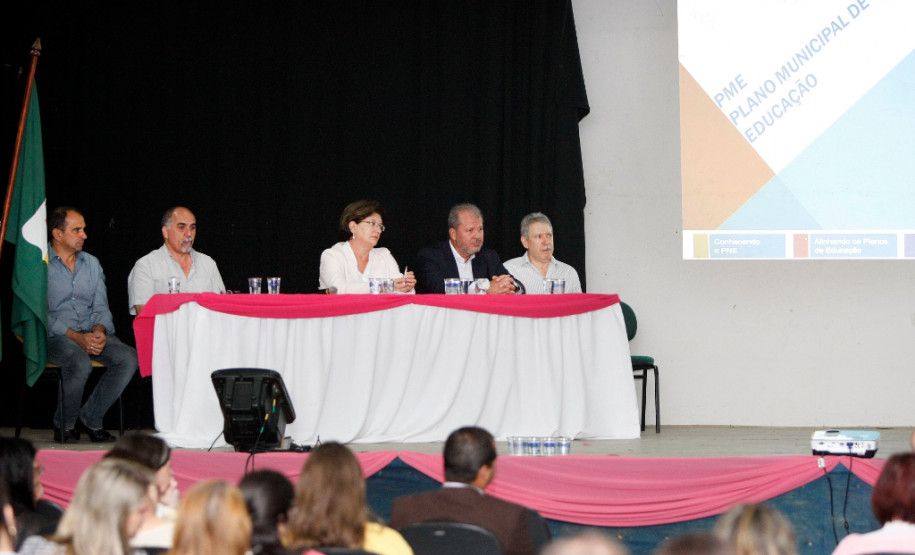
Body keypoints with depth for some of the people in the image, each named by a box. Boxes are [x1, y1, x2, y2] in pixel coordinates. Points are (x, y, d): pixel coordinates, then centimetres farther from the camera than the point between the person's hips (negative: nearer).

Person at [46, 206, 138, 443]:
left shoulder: (91, 263, 18)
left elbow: (101, 307, 14)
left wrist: (99, 331, -9)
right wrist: (77, 338, -19)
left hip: (92, 334, 6)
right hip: (54, 335, -6)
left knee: (129, 359, -23)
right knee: (80, 363, -37)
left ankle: (90, 419, -7)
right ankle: (64, 424, -11)